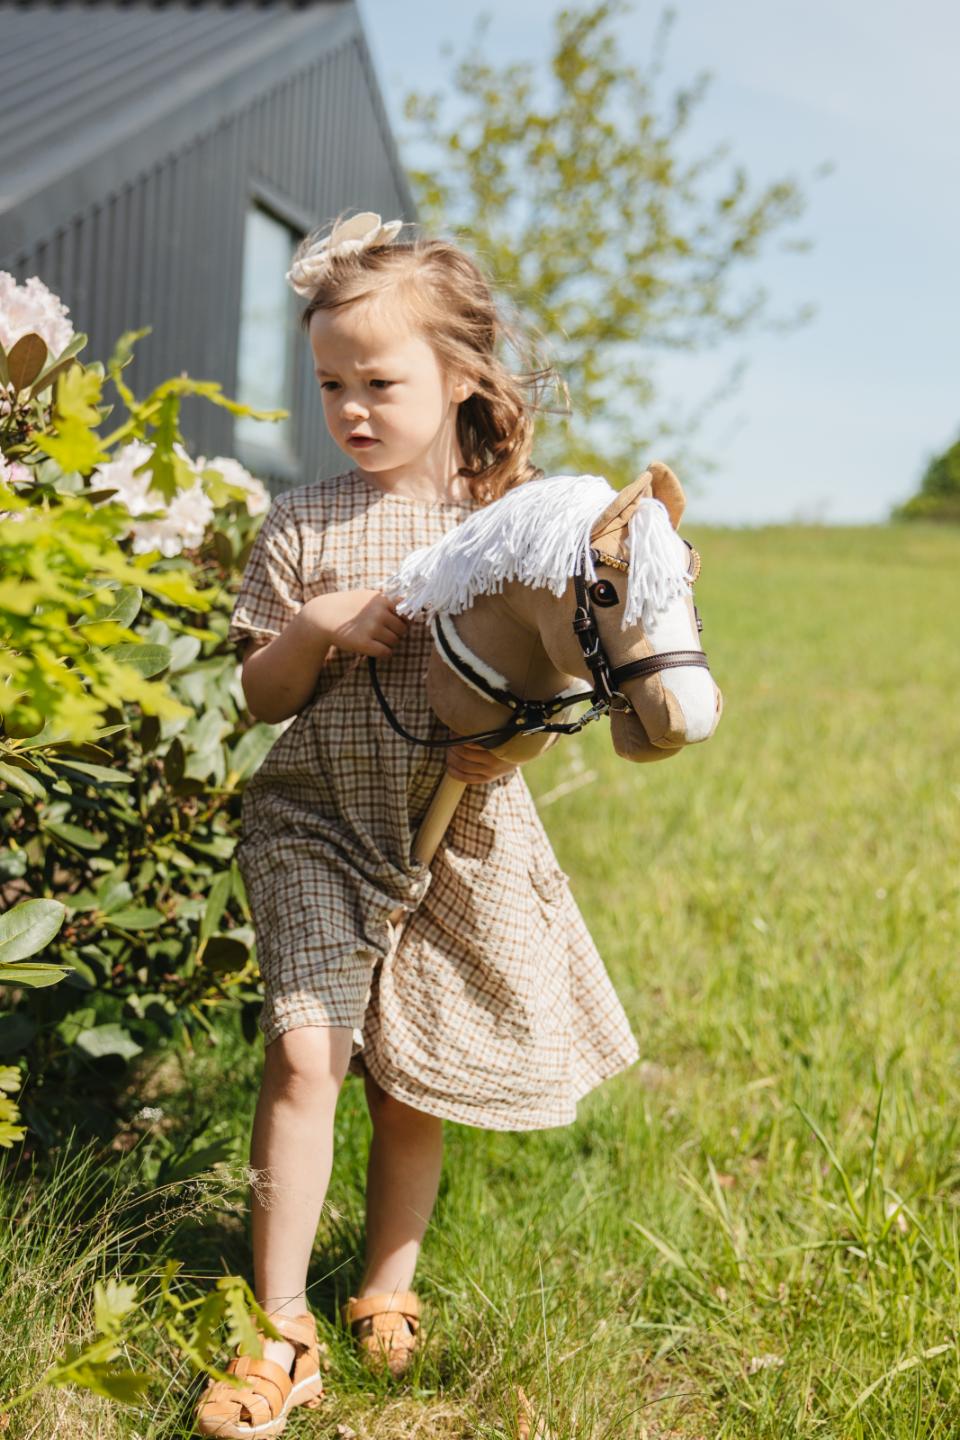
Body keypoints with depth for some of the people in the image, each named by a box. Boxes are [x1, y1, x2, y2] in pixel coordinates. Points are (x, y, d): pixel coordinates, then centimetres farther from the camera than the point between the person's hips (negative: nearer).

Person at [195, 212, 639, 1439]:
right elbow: (260, 695, 4)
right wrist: (317, 630, -15)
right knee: (305, 1050, -15)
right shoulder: (302, 525, 0)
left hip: (456, 835, 1)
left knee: (412, 1083, 8)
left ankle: (387, 1294, 33)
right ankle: (282, 1336, -2)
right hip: (319, 825, 0)